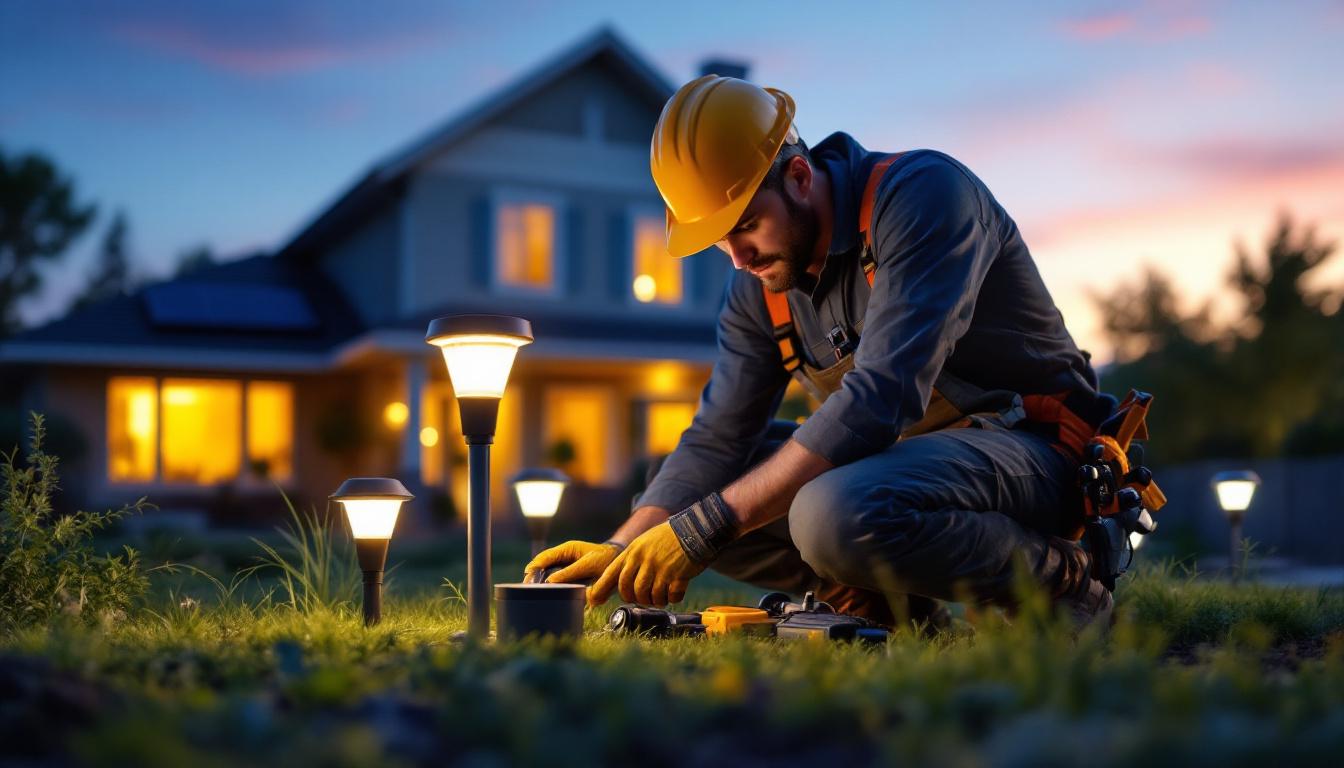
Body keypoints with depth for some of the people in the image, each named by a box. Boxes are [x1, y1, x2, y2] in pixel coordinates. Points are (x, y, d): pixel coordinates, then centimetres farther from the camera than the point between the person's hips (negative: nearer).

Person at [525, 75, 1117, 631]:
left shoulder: (923, 194, -22)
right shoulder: (756, 288, 2)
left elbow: (879, 399, -32)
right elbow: (715, 442, 6)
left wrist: (705, 528, -32)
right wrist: (621, 551, -12)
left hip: (1032, 450, -7)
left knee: (835, 515, -36)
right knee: (686, 505, -2)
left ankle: (1058, 580, -12)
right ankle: (900, 604, 1)